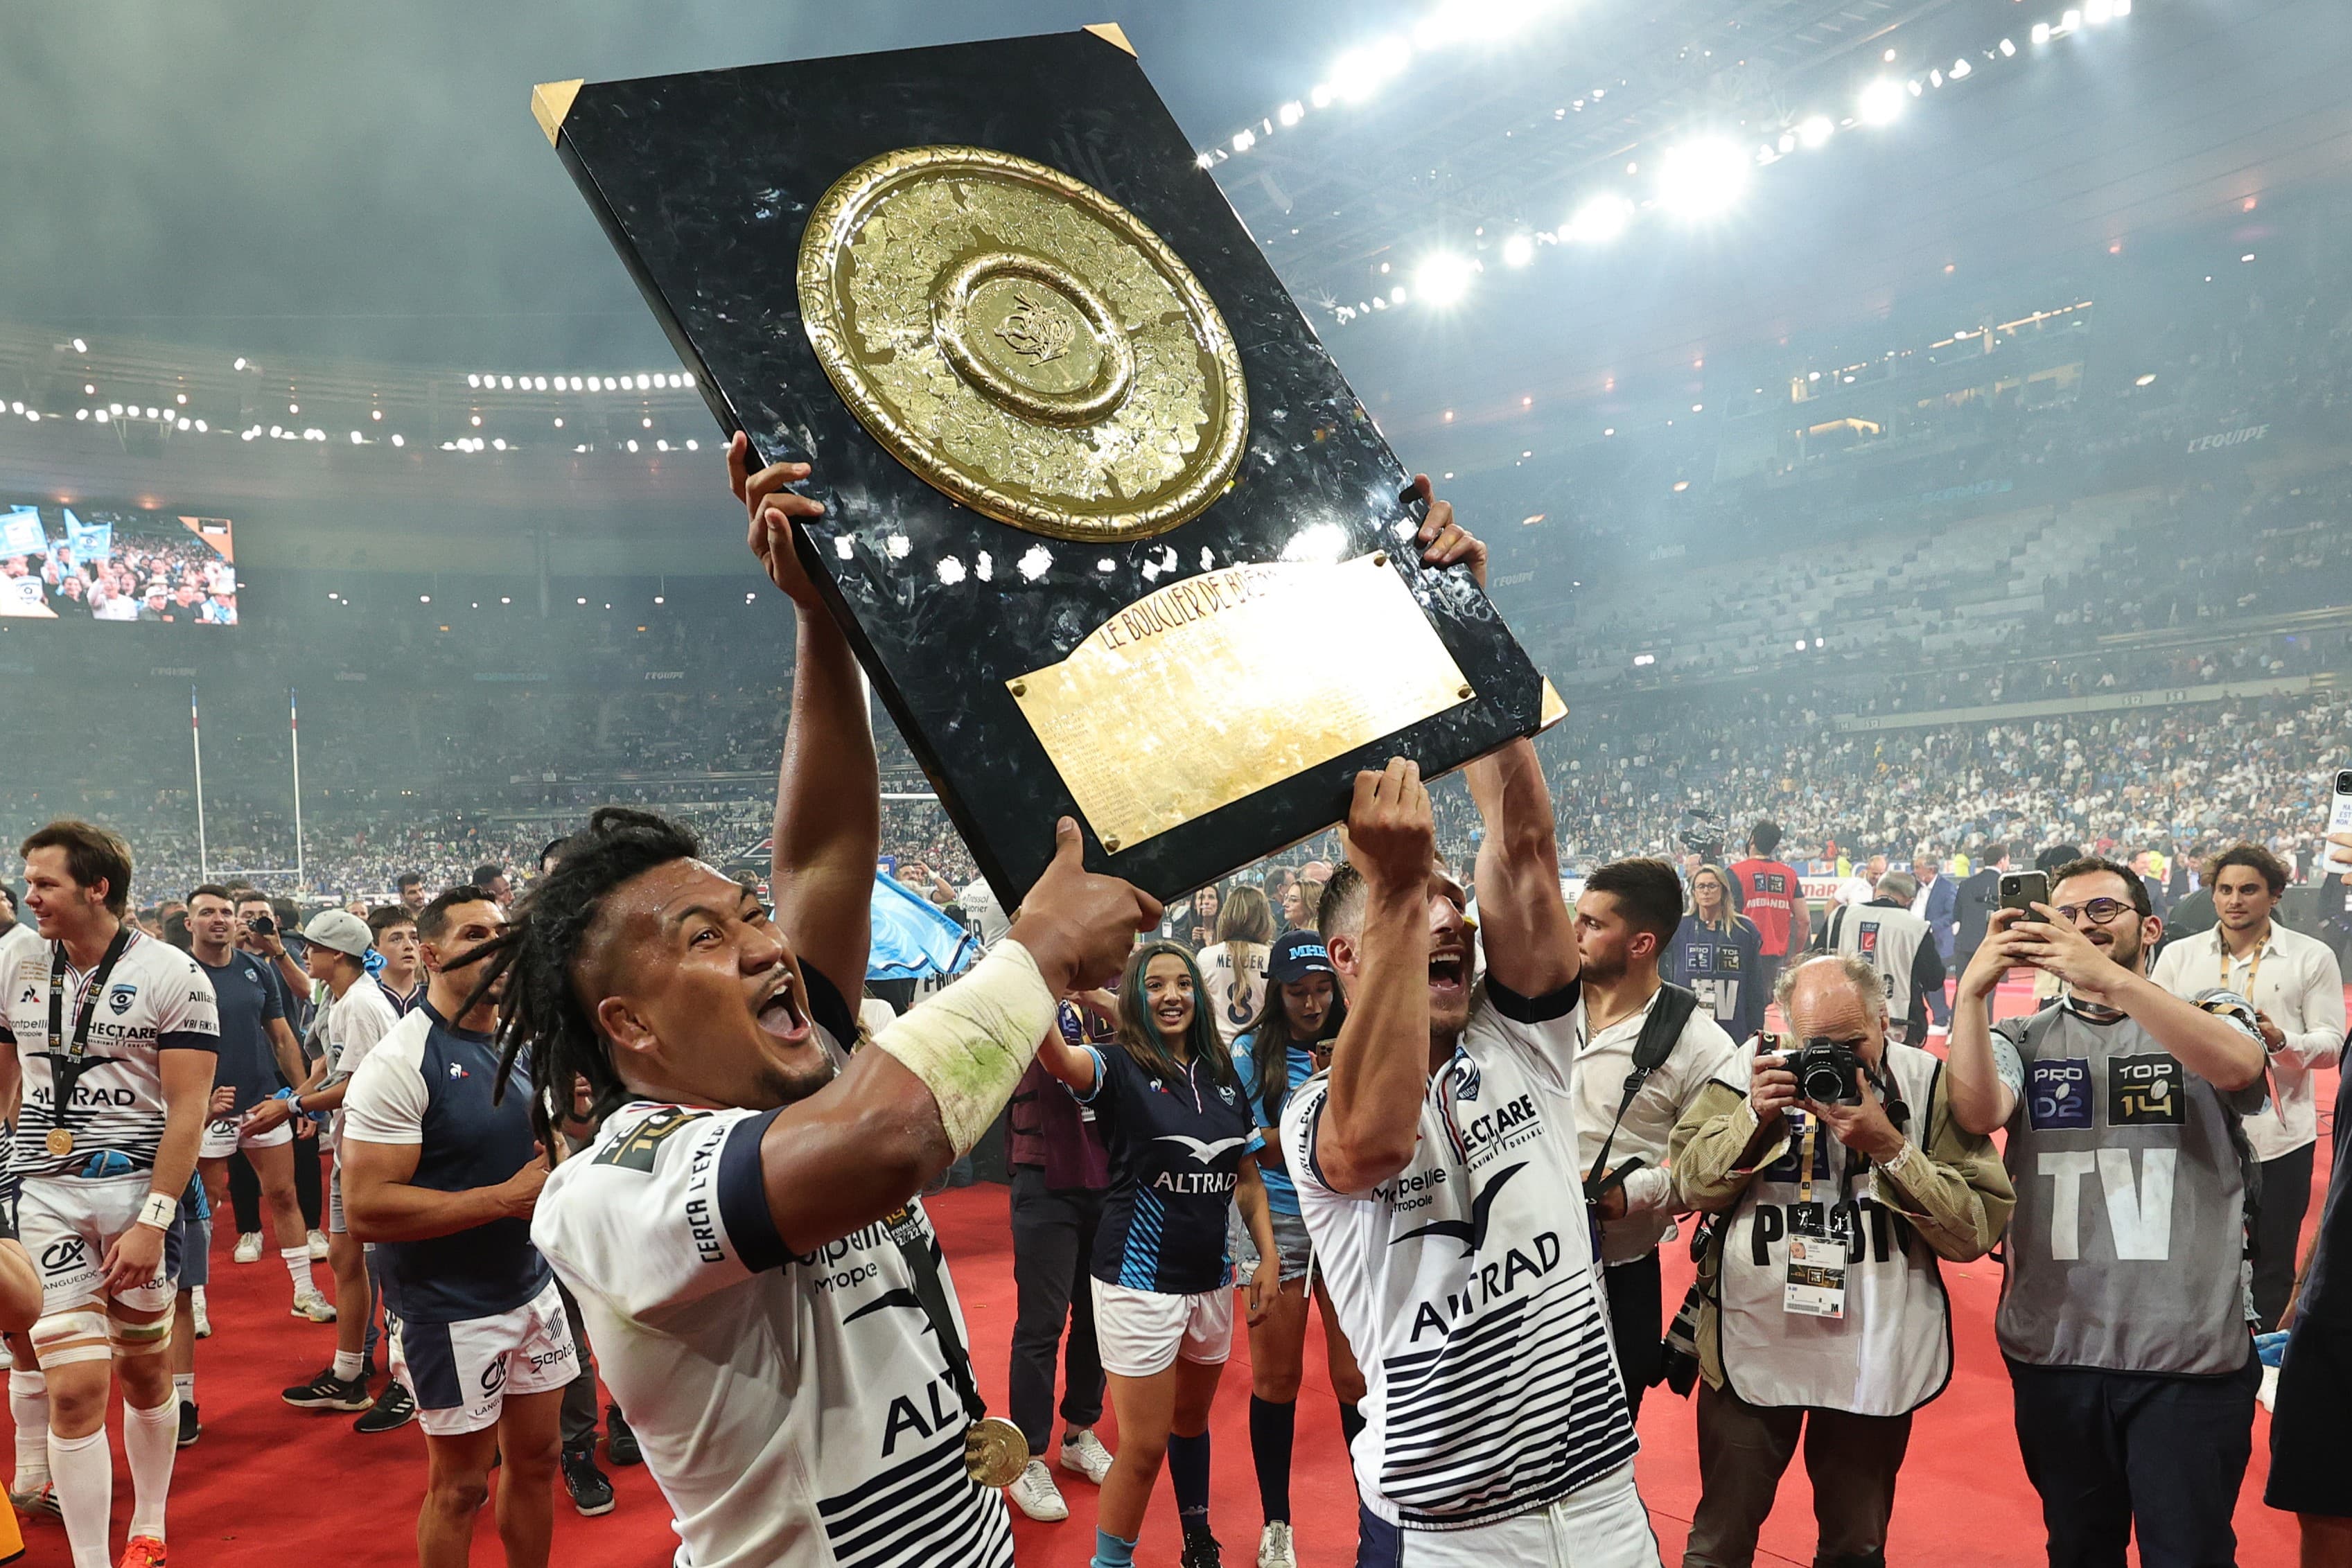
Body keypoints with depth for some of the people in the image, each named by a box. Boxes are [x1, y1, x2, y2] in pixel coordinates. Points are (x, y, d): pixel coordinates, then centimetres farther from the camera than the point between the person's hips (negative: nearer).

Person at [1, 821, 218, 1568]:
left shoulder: (170, 975, -8)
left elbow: (188, 1108, -10)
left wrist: (152, 1221, -15)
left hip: (135, 1188, -2)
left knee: (143, 1371, 12)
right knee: (74, 1389, -5)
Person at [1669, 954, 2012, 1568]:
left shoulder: (1930, 1085, -8)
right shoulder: (1751, 1070, -4)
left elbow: (1976, 1230, -11)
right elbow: (1694, 1187, -4)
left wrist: (1889, 1146, -22)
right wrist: (1755, 1116, -18)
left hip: (1875, 1359, 0)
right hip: (1750, 1348, 1)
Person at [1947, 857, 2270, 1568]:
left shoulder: (2211, 1014, 3)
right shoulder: (2023, 1040, 7)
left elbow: (2236, 1065, -21)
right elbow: (1977, 1114, -13)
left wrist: (2112, 978, -33)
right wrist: (1971, 992, -26)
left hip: (2189, 1354, -2)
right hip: (2054, 1352, 2)